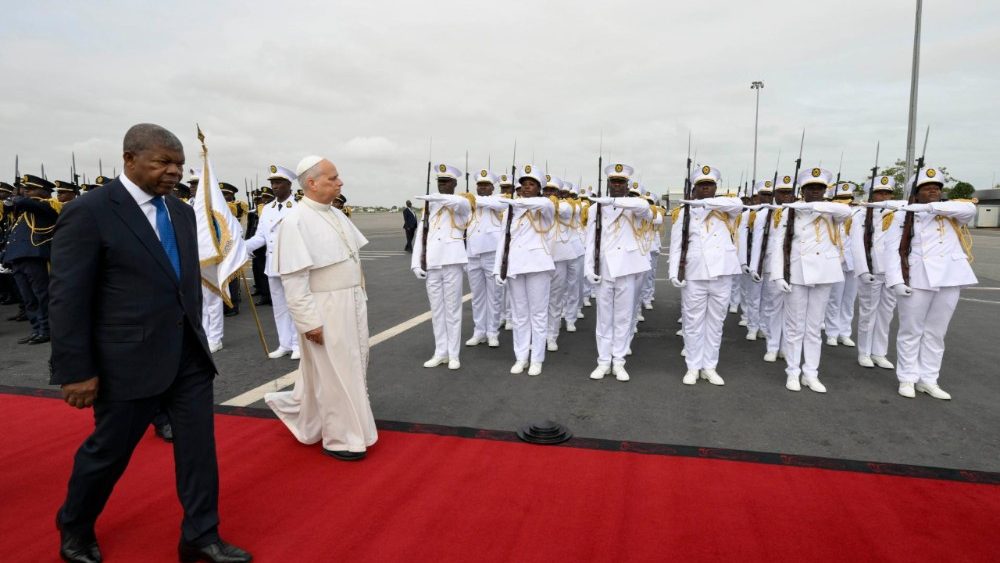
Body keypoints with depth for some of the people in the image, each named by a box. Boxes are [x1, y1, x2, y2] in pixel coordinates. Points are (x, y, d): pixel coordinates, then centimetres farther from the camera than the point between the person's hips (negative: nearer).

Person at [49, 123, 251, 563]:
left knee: (198, 444, 8)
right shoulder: (89, 213, -12)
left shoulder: (181, 212, 8)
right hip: (130, 358, -5)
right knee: (107, 451, 13)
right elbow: (68, 298, -12)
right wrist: (75, 371, -12)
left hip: (188, 354, 6)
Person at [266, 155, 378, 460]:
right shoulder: (295, 221, -17)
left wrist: (360, 297, 16)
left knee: (349, 368, 20)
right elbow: (293, 279, -19)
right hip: (325, 310, -9)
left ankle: (297, 409, 40)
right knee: (334, 375, 5)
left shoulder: (336, 214, 8)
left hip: (351, 305, 9)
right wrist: (310, 321, -19)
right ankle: (341, 438, 22)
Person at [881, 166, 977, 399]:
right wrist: (896, 280, -15)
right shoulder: (903, 215, 1)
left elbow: (970, 209, -14)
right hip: (917, 279, -3)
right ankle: (907, 379, 12)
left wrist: (929, 207, -19)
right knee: (911, 331, 3)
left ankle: (928, 380, 18)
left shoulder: (950, 212, 8)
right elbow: (892, 248, -5)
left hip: (949, 278, 3)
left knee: (936, 332, 9)